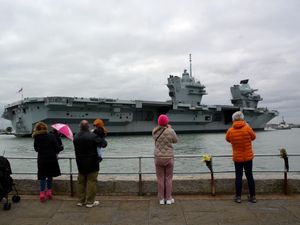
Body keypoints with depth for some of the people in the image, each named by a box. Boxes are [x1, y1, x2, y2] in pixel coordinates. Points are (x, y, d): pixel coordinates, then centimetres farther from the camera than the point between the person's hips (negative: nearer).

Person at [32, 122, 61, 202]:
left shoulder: (36, 138, -4)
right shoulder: (51, 136, -8)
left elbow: (36, 149, 5)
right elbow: (56, 147, -8)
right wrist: (56, 153, 10)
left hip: (41, 160, 0)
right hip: (52, 159, 0)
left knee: (42, 177, 7)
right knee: (50, 176, 13)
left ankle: (42, 193, 0)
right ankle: (49, 192, 19)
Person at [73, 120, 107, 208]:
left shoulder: (76, 137, 1)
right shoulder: (92, 136, -17)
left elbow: (77, 149, 10)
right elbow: (104, 144, -14)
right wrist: (101, 139, 5)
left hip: (80, 164, 6)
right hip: (91, 164, -5)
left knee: (81, 182, 16)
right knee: (91, 182, 3)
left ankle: (81, 201, 24)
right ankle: (90, 202, 7)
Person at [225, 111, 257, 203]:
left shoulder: (230, 131, -10)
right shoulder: (247, 128, -13)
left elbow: (228, 139, 9)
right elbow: (253, 137, 4)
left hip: (237, 158, 0)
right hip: (248, 157, 0)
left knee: (238, 176, 7)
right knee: (249, 176, 11)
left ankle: (238, 197, 9)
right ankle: (252, 196, 18)